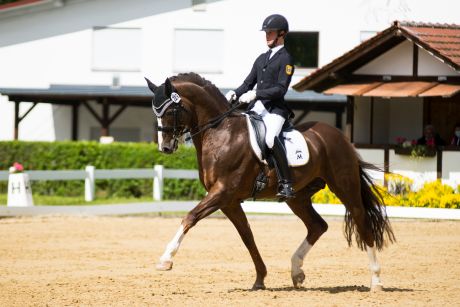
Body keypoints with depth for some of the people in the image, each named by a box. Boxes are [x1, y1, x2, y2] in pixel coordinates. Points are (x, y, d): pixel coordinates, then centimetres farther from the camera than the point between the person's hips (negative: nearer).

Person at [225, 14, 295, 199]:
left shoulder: (285, 59, -2)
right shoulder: (262, 59, 22)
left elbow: (281, 89, -12)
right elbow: (248, 83, 21)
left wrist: (255, 94, -20)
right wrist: (234, 94, 0)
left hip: (275, 109, -8)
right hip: (256, 107, 8)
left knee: (270, 138, -32)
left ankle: (286, 184, -32)